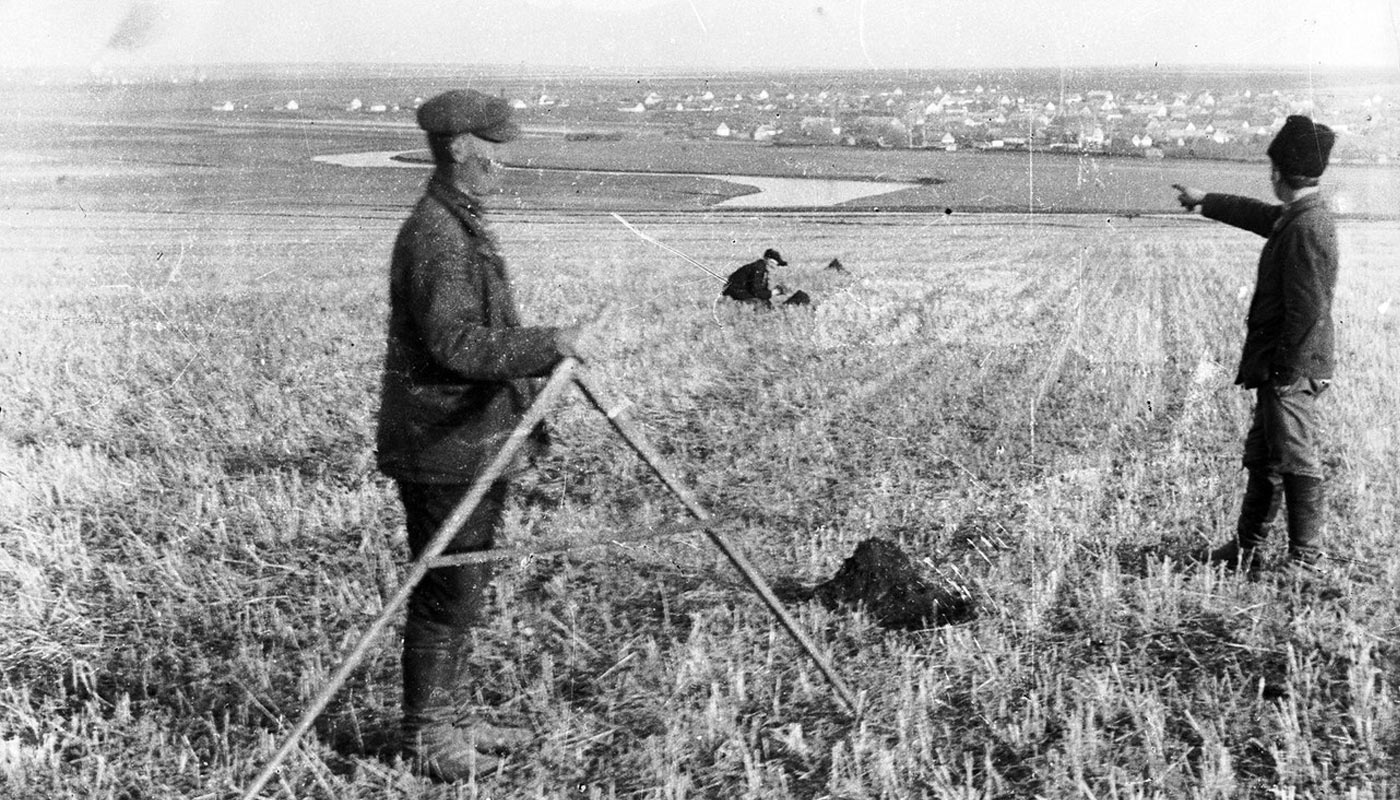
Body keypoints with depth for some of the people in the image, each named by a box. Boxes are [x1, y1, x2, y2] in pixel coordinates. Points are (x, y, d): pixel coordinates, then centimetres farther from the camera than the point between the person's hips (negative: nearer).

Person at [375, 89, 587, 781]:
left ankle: (443, 722, 27)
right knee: (446, 598, -2)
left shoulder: (463, 225, 17)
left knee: (463, 595, 16)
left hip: (474, 446, 11)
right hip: (444, 449, -11)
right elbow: (457, 345, -26)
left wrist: (543, 352, 21)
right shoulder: (435, 234, -18)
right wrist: (547, 344, -22)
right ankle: (425, 738, 8)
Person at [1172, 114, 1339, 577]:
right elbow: (1257, 214, 33)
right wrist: (1204, 201, 46)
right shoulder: (1294, 217, 10)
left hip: (1293, 371, -10)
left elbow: (1307, 309, -23)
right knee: (1262, 459, 17)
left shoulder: (1309, 226, -19)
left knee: (1297, 462, -4)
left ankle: (1305, 561, 4)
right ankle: (1246, 549, 28)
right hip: (1279, 369, 10)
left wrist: (1287, 374, -22)